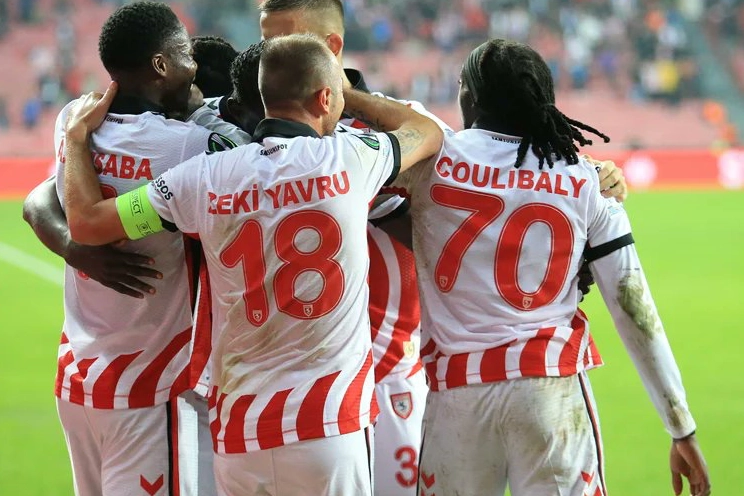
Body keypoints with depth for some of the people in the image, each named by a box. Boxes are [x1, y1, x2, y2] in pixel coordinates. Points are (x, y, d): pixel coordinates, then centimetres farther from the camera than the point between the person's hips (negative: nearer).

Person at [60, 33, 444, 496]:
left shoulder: (205, 178, -1)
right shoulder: (350, 159, -3)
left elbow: (86, 222, 6)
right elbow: (430, 132, 19)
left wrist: (78, 135, 22)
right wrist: (351, 95, 33)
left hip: (239, 428, 2)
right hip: (329, 420, -2)